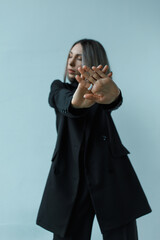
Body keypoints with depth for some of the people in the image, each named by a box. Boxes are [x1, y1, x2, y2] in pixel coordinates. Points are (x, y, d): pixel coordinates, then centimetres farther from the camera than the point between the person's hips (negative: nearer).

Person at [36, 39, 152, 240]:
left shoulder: (103, 87, 11)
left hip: (110, 175, 0)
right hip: (70, 177, 1)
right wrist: (76, 100, -39)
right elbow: (65, 103, -12)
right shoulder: (59, 88, 14)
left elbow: (115, 101, -16)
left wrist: (111, 93, -42)